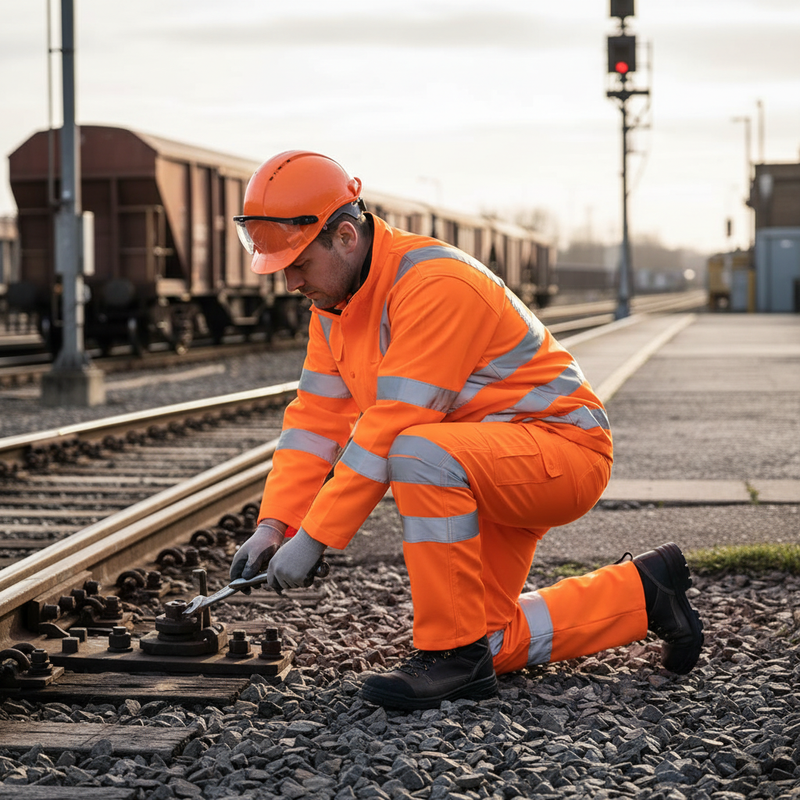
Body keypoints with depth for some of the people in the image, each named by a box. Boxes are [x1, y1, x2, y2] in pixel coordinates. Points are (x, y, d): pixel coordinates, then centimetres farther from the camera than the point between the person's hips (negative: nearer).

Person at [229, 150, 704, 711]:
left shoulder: (434, 285, -28)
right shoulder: (334, 301, 1)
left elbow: (390, 429, -31)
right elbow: (317, 419, 2)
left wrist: (312, 538, -29)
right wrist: (274, 525, -9)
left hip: (563, 447, -10)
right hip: (496, 471, 10)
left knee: (419, 453, -37)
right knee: (491, 644, 9)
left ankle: (455, 655, -24)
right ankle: (639, 594, 26)